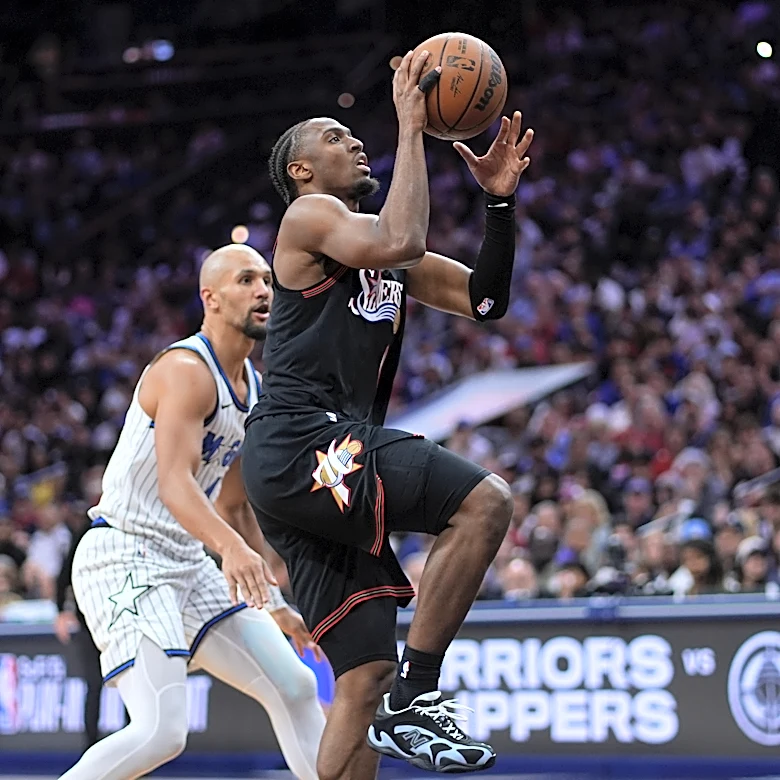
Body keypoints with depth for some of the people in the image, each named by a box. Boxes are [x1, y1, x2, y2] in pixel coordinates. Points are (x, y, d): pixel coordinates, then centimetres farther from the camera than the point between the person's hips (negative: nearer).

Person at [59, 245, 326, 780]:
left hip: (186, 563, 10)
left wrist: (273, 602, 21)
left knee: (296, 688, 7)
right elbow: (173, 483, -29)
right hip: (124, 558, -10)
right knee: (161, 732, -21)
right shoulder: (187, 371, -15)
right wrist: (232, 547, -46)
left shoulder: (253, 388, 14)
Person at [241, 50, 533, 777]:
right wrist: (411, 126, -9)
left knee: (364, 677, 5)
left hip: (317, 471, 9)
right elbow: (401, 242, -19)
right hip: (299, 441, -9)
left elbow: (485, 300, 22)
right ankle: (416, 697, -16)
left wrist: (498, 203, 11)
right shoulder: (310, 215, 2)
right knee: (485, 500, -20)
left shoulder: (376, 248, 27)